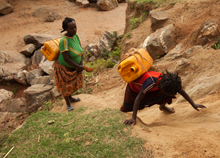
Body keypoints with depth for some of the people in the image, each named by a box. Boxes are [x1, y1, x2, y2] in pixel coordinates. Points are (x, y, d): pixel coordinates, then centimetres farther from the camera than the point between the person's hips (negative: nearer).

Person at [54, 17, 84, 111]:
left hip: (74, 66, 7)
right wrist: (78, 67, -22)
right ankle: (68, 103, 37)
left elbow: (80, 50, 0)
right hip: (64, 67, -7)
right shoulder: (64, 40, -34)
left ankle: (70, 97, 52)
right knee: (66, 86, 13)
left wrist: (81, 64, -11)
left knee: (73, 83, 25)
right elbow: (66, 59, -33)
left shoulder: (75, 36, -12)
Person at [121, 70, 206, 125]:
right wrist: (133, 118, -44)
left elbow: (181, 91, -15)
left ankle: (162, 106, 18)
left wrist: (193, 104, -15)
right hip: (134, 86, -4)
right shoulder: (151, 82, -47)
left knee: (170, 90, -11)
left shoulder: (166, 80, -31)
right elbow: (138, 98, -41)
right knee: (126, 109, 3)